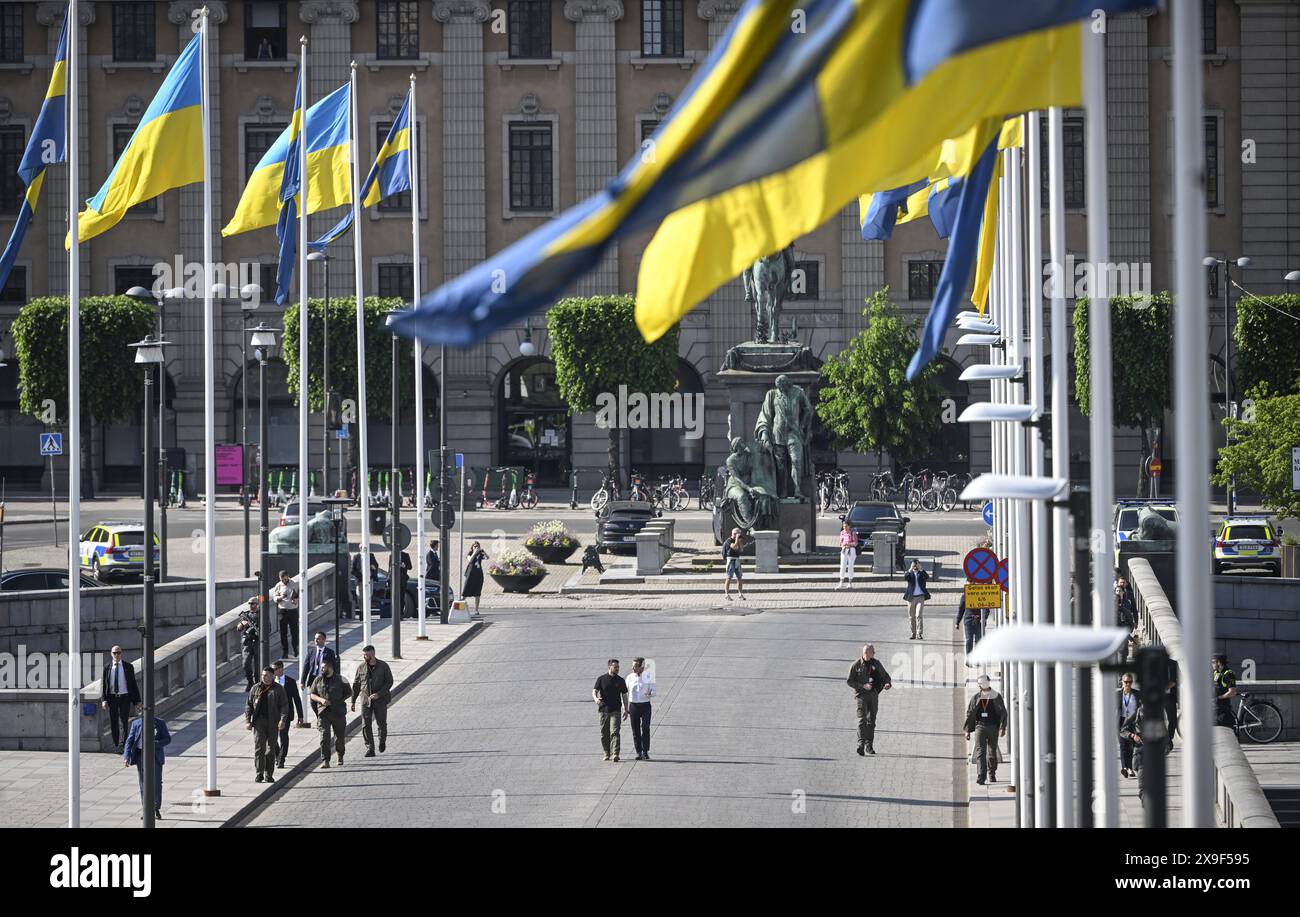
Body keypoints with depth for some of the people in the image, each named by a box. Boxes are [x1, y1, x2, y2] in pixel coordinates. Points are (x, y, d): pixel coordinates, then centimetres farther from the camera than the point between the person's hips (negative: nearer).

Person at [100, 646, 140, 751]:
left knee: (123, 721, -11)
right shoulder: (107, 668, 4)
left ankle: (123, 745, -16)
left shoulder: (128, 667, 3)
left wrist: (136, 701, 3)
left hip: (125, 697, -2)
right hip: (112, 697, 2)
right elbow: (103, 684, 3)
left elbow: (133, 684, 5)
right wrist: (103, 700, -10)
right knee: (113, 723, 6)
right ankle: (116, 744, 17)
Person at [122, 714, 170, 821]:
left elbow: (168, 739, 4)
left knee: (156, 783, -2)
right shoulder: (136, 723, 4)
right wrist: (127, 757, -6)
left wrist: (156, 744, -15)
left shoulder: (160, 723, 2)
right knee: (143, 783, 3)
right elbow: (130, 740, 4)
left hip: (155, 756, -1)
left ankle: (156, 808, 12)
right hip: (141, 755, 1)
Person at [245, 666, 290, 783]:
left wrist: (282, 720, -13)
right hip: (258, 721, 0)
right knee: (259, 747, -9)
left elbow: (284, 706, 1)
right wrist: (247, 720, 2)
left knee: (271, 749, 4)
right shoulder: (255, 688, 10)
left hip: (273, 723, 0)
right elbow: (248, 705, 12)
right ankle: (259, 774, -7)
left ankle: (269, 774, 12)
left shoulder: (278, 689, 6)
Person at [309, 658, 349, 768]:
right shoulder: (318, 680, 6)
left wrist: (339, 701, -5)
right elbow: (312, 695, 10)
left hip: (338, 712, 0)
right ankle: (325, 761, -14)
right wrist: (321, 700, -9)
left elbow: (347, 693, 9)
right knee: (324, 736, -12)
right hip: (323, 712, 0)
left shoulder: (340, 680, 0)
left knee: (340, 735, 11)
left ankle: (340, 756, 37)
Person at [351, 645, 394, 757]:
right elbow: (356, 685, 8)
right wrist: (353, 701, 6)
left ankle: (382, 740, 36)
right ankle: (370, 749, -4)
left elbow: (389, 682, -4)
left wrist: (379, 694, -16)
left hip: (380, 700, -2)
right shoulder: (361, 667, 3)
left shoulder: (383, 666, -4)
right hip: (366, 700, 2)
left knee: (382, 723, 5)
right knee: (365, 725, -7)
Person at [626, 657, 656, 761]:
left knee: (645, 728, -10)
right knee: (635, 730, 2)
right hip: (633, 705, 2)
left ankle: (645, 752, -6)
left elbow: (653, 691, 4)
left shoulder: (648, 677, -1)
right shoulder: (630, 678, 6)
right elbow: (626, 693, 10)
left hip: (645, 705, -2)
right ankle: (639, 752, 9)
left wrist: (649, 693, -21)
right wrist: (626, 708, 6)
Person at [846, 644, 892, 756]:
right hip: (861, 695, -4)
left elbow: (885, 676, 21)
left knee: (871, 721, 9)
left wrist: (887, 683, -2)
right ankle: (861, 745, -28)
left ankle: (869, 746, 17)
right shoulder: (857, 665, -1)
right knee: (862, 720, -17)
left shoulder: (876, 664, 9)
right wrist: (863, 686, -15)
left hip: (874, 695, 4)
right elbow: (850, 682, -2)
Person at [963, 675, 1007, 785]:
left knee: (992, 751, 9)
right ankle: (981, 775, -20)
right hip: (980, 726, 0)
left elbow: (1003, 713, 1)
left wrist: (1002, 728, -10)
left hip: (993, 727, 0)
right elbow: (969, 714, 11)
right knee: (980, 751, -13)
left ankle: (992, 774, 25)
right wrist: (967, 730, 6)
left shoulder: (996, 697, 3)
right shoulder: (976, 697, 8)